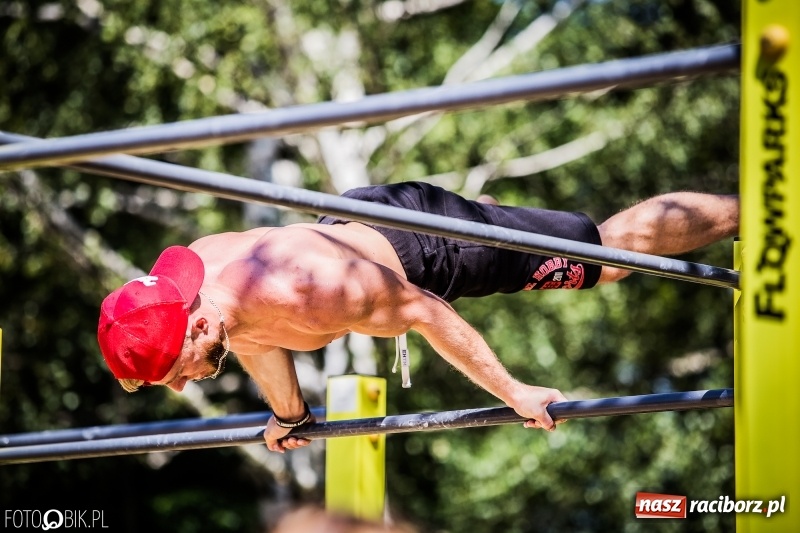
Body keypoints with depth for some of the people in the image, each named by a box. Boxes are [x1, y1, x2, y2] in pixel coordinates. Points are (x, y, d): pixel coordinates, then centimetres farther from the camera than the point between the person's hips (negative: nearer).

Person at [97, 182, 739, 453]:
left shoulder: (298, 292, -45)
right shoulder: (177, 277, -21)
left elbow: (420, 310, -32)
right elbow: (256, 338, 3)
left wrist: (514, 392, -21)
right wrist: (288, 416, 21)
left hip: (434, 243, -6)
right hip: (362, 213, 6)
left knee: (613, 249, 11)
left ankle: (747, 210, 29)